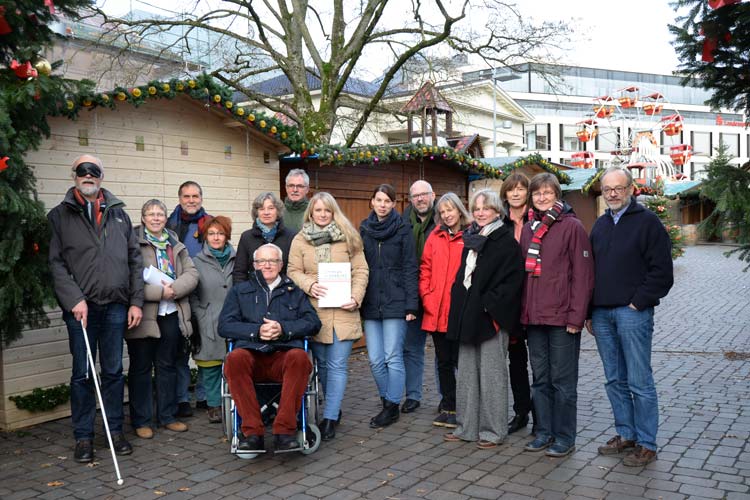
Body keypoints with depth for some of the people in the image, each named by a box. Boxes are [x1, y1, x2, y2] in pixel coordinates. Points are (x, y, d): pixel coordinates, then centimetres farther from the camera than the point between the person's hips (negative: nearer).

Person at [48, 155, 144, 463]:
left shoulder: (118, 214, 12)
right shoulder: (60, 216, 5)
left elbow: (134, 260, 10)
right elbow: (56, 264, -3)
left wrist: (136, 301, 4)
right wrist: (74, 300, -13)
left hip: (116, 306, 2)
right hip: (81, 308, -2)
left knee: (114, 371, 9)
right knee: (82, 374, 5)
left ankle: (115, 430, 21)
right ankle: (83, 437, 16)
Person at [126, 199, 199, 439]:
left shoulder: (176, 244, 14)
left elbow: (192, 274, 5)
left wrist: (174, 289, -13)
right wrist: (160, 292, -19)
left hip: (171, 313, 5)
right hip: (143, 314, -5)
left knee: (168, 366, 13)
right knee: (141, 368, 5)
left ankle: (167, 416, 25)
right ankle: (141, 420, 15)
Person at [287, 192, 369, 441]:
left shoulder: (349, 237, 4)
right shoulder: (300, 240, 7)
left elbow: (361, 270, 3)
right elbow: (294, 271, 5)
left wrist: (356, 297, -10)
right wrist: (309, 285, -13)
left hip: (343, 311, -2)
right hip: (314, 311, 2)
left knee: (337, 365, -5)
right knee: (323, 363, 13)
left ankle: (330, 418, -1)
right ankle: (334, 409, 30)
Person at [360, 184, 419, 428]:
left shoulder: (402, 229, -1)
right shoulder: (364, 229, 11)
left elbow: (410, 269, -4)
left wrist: (411, 305, -10)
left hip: (395, 303, -4)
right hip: (370, 304, 4)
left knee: (393, 358, 0)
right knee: (376, 360, 5)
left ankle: (392, 406, 13)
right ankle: (388, 402, 23)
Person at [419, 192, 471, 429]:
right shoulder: (435, 237, 11)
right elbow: (425, 268, 11)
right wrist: (426, 296, 1)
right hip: (436, 311, 5)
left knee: (460, 360, 3)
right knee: (443, 361, 14)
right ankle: (448, 407, 26)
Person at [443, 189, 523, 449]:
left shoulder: (506, 241, -7)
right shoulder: (471, 239, 15)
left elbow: (512, 279, -15)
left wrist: (489, 304, -18)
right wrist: (459, 307, 9)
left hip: (491, 317, -7)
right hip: (468, 315, 7)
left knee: (491, 374, 1)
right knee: (466, 373, 11)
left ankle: (493, 430, 12)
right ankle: (467, 427, 21)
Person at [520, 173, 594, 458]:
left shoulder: (572, 226, -6)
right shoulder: (529, 229, 13)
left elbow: (583, 274, -10)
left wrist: (576, 316, -14)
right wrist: (524, 311, 9)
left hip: (561, 318, -6)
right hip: (534, 317, 6)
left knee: (563, 380, 3)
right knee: (540, 379, 13)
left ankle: (564, 437, 15)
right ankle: (544, 432, 25)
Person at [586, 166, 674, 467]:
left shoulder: (647, 222, -4)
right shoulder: (600, 225, 16)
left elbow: (662, 272, -8)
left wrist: (638, 302, -12)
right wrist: (590, 312, 13)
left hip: (633, 314, -6)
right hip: (602, 314, 6)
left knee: (639, 382, -2)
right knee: (615, 380, 13)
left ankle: (646, 444, 9)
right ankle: (625, 435, 25)